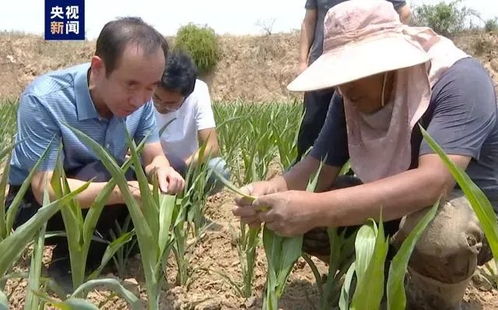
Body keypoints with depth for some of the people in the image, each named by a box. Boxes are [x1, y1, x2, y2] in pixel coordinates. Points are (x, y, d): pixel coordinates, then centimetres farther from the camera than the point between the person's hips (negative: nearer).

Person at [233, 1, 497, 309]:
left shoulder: (460, 81, -27)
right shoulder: (351, 98, -8)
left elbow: (433, 182, -40)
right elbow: (319, 166, -12)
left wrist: (318, 209, -49)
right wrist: (274, 188, -35)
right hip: (394, 200, 5)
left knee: (439, 235, -41)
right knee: (294, 216, -10)